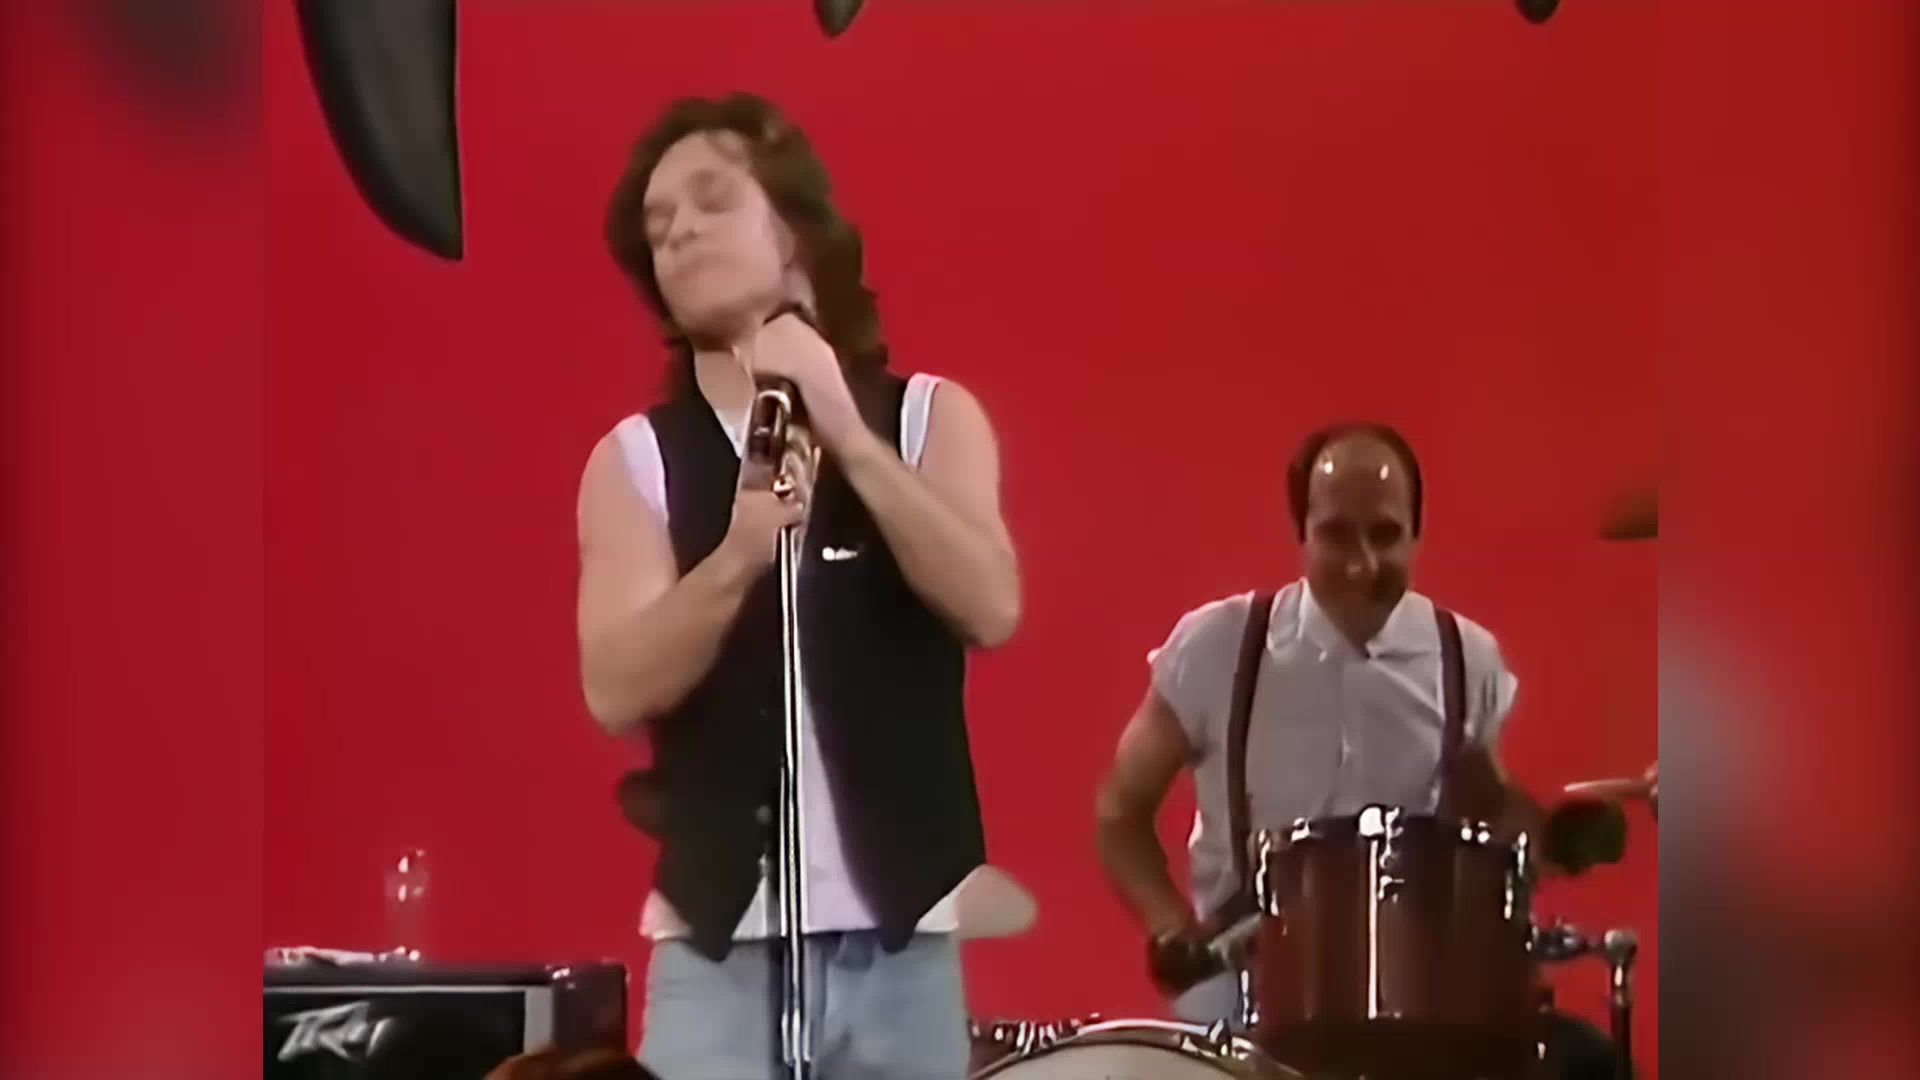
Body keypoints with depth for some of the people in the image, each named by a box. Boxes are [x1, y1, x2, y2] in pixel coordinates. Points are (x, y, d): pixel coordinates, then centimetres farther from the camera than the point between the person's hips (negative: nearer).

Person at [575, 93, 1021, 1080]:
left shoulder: (929, 417, 8)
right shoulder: (634, 460, 6)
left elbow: (990, 607, -9)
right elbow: (616, 688, -7)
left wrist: (847, 434, -16)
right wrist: (740, 551, -23)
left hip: (902, 934, 1)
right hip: (720, 938, -1)